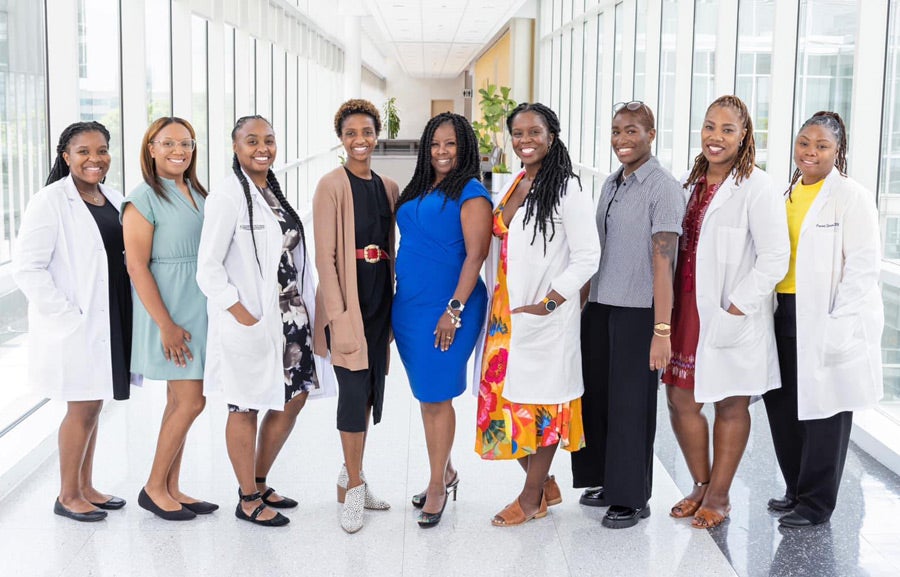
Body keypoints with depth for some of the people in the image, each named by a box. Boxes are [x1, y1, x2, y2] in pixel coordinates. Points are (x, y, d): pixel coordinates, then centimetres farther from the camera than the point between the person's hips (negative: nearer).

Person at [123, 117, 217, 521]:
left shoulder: (198, 194, 11)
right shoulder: (144, 199, -10)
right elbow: (137, 266, -14)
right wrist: (166, 325, -17)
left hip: (201, 312, 7)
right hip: (170, 315, -7)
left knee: (180, 402, 11)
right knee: (191, 401, -7)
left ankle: (171, 489, 20)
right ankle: (154, 488, 9)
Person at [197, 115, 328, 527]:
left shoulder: (275, 193, 12)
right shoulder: (228, 196, -12)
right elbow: (208, 268, -15)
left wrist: (304, 308, 8)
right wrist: (243, 316, -18)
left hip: (288, 315, 8)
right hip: (250, 321, -8)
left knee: (294, 398, 14)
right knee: (246, 408, 3)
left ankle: (260, 483, 30)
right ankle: (248, 500, 17)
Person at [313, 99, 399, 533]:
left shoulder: (388, 187, 11)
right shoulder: (332, 185, -8)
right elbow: (324, 256, -11)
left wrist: (395, 305, 11)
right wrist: (338, 315, -17)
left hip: (379, 299, 6)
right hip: (347, 297, -6)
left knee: (372, 388, 11)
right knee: (354, 390, -6)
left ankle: (351, 475, 25)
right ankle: (353, 487, 8)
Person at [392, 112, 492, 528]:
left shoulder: (471, 193, -8)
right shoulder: (418, 190, 14)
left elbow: (475, 255, -15)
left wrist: (454, 310, -20)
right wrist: (395, 299, 15)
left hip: (445, 309, -7)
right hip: (408, 306, 7)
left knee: (437, 396, -1)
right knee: (425, 395, 14)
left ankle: (438, 485, 12)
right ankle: (444, 472, 29)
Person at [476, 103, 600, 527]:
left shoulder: (566, 189, -10)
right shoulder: (512, 188, 12)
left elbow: (587, 257, -13)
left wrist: (547, 304, -16)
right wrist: (496, 306, 10)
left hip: (545, 318, -7)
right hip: (505, 316, 7)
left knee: (540, 402, 2)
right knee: (504, 399, 9)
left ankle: (532, 498, 16)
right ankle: (546, 484, 26)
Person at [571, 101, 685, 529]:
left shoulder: (662, 187, -10)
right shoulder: (610, 184, 13)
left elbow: (663, 261, -15)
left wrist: (662, 330, -18)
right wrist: (580, 303, 16)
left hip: (638, 312, -7)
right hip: (599, 308, 7)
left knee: (630, 404, 1)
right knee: (596, 395, 12)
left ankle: (631, 498, 15)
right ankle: (605, 482, 29)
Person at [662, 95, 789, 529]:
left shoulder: (756, 188, -11)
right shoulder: (691, 183, 10)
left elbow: (775, 258, -15)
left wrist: (735, 308, -16)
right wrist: (671, 308, 7)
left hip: (733, 318, -6)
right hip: (688, 311, 6)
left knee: (731, 406, 7)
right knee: (680, 399, 9)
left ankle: (718, 496, 21)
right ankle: (700, 485, 29)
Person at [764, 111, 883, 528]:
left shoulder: (852, 197, -6)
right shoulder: (786, 194, 13)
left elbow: (863, 267, -11)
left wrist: (838, 325, -18)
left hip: (826, 320, -6)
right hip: (784, 315, 6)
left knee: (823, 410, 3)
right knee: (780, 404, 11)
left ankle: (815, 502, 16)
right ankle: (796, 489, 29)